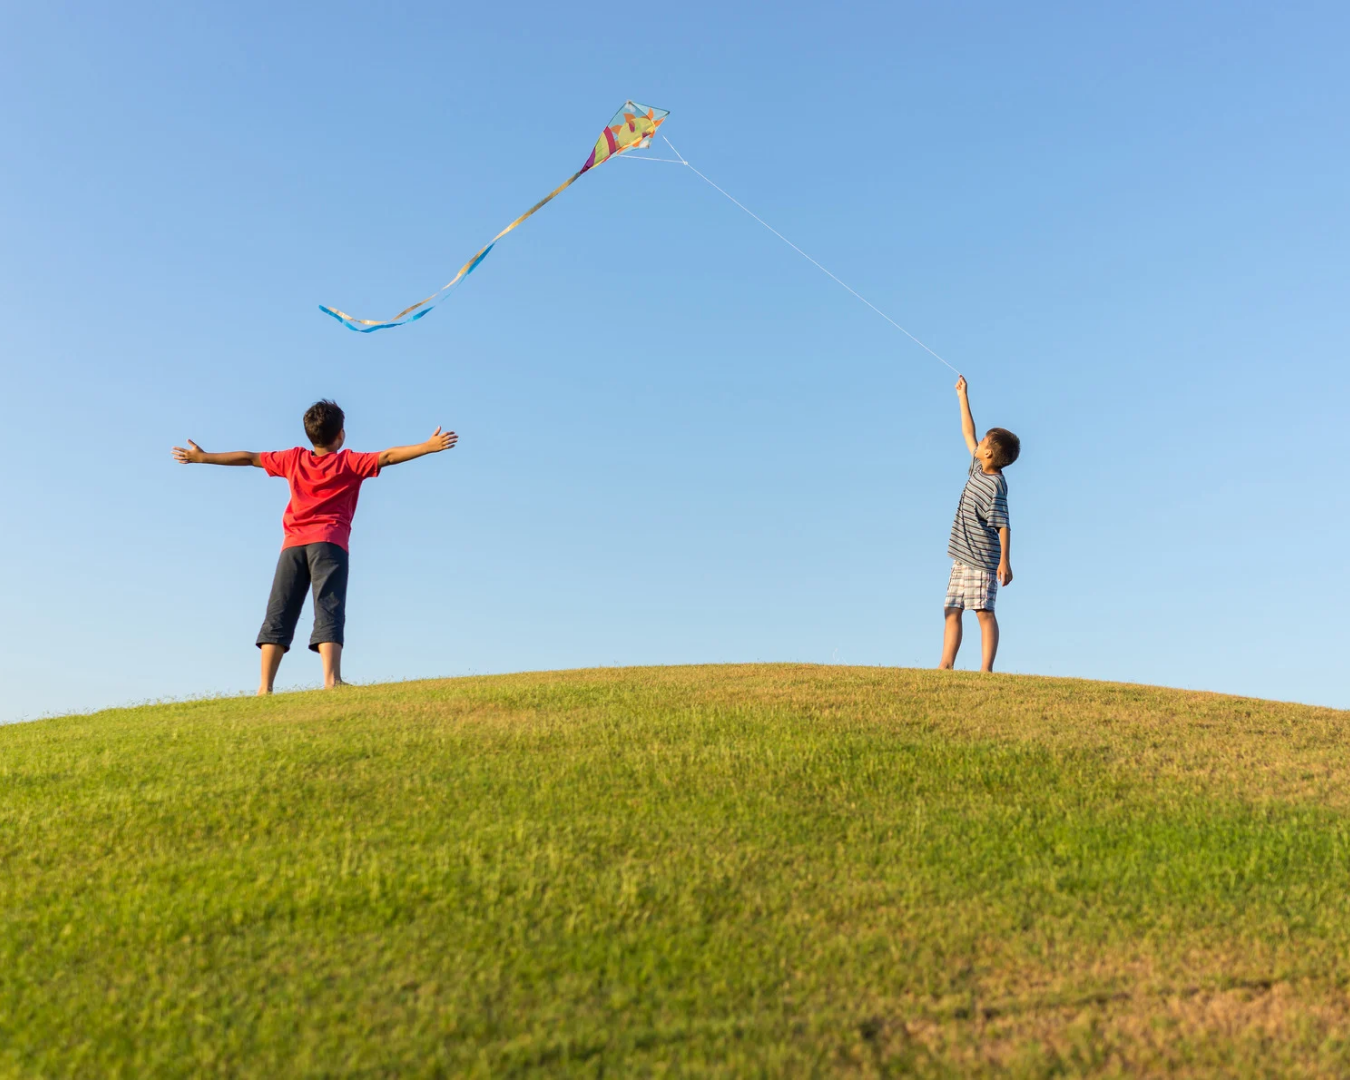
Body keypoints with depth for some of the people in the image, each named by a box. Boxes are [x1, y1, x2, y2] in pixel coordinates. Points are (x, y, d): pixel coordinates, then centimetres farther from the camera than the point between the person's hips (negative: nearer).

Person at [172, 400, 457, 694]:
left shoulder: (293, 458, 17)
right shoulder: (349, 462, 6)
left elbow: (248, 458, 24)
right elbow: (388, 456, -6)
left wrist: (202, 457, 35)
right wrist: (430, 446, -10)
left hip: (293, 545, 4)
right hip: (329, 543, -3)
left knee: (279, 615, 3)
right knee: (328, 612, -14)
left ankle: (265, 687, -4)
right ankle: (331, 681, -31)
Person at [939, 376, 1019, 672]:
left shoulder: (994, 485, -15)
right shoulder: (978, 469, 10)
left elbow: (1002, 525, -20)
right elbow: (968, 434, 22)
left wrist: (1005, 561, -26)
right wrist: (963, 397, 27)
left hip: (982, 560, -9)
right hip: (962, 559, 9)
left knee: (984, 612, -8)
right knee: (951, 611, 5)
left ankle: (986, 669, -7)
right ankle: (946, 665, 6)